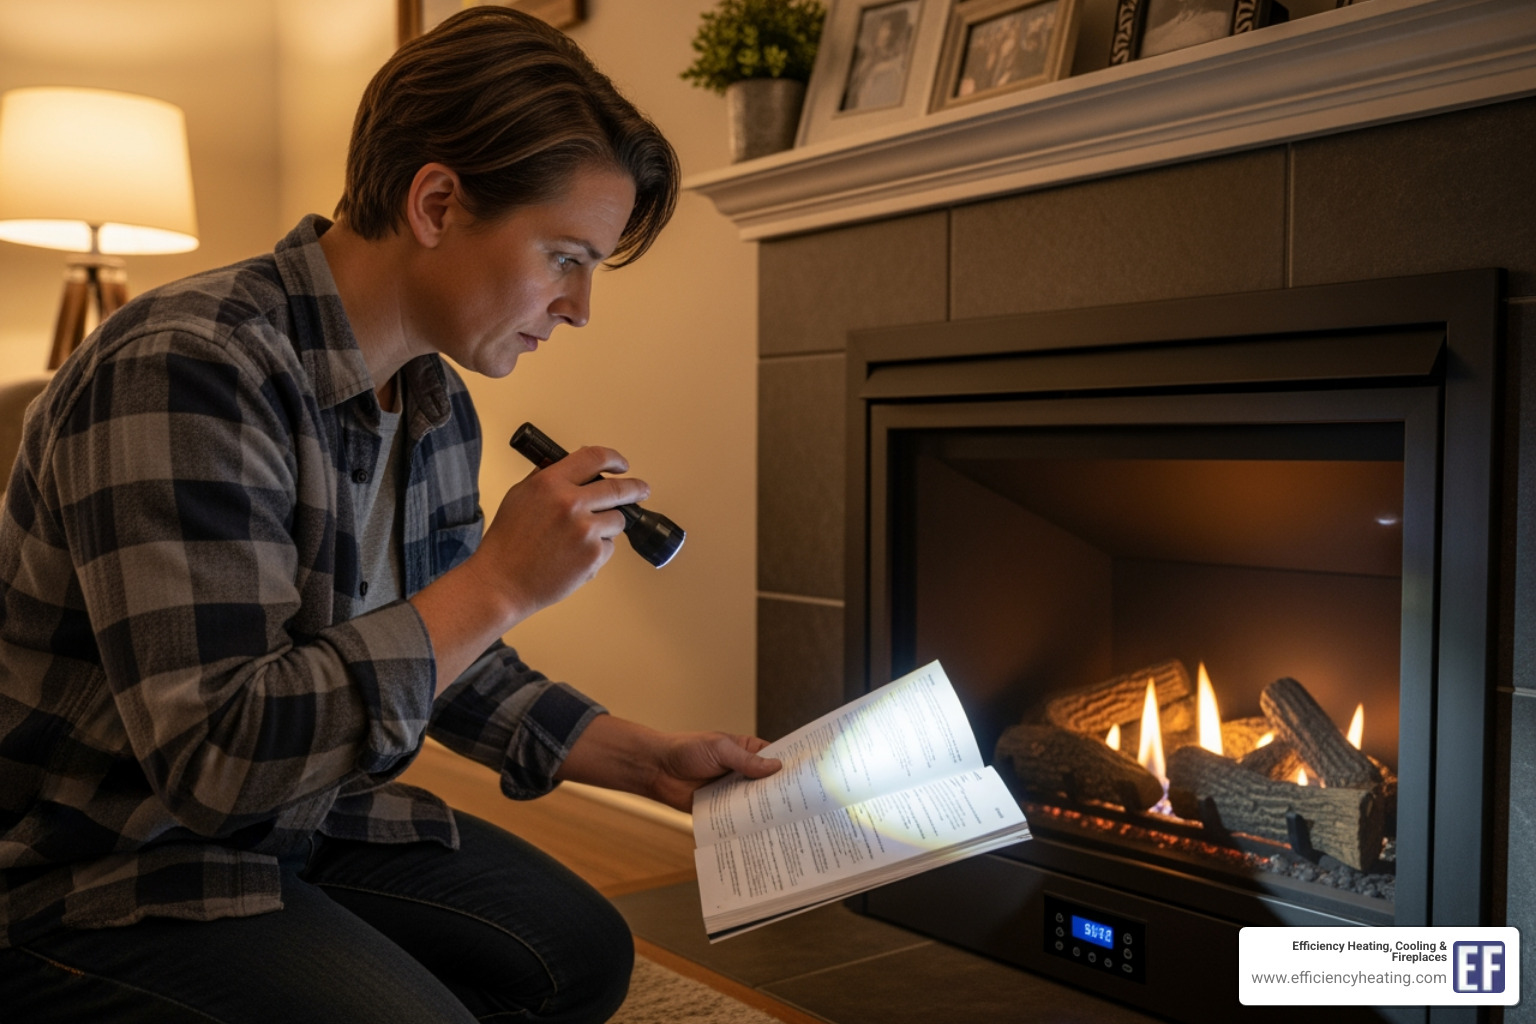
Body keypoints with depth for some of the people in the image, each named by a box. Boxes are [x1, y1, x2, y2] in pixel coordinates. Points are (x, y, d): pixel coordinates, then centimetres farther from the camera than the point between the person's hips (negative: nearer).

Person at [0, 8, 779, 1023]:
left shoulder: (439, 405, 2)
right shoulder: (183, 370, -27)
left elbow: (440, 662, 11)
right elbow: (215, 756, -32)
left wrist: (649, 760, 5)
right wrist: (499, 583, -29)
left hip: (306, 825, 8)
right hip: (96, 879, -8)